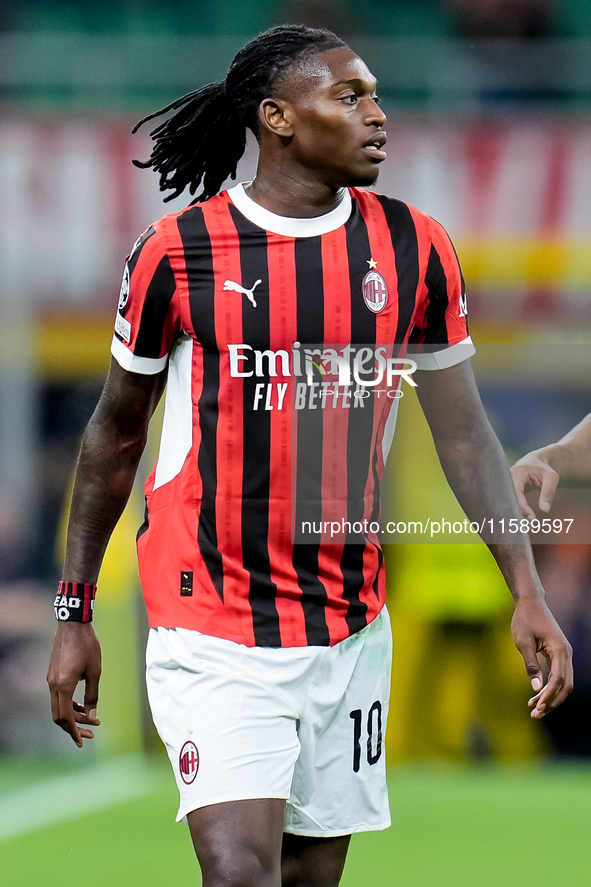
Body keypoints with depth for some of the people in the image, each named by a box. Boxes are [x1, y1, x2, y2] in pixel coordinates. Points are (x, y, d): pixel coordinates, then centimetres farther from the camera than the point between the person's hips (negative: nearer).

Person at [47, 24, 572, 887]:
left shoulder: (413, 248, 2)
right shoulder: (177, 250, -6)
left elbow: (465, 435, 6)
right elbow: (116, 433, 5)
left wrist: (527, 594, -2)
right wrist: (74, 613, 7)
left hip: (350, 631, 4)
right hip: (212, 632, -4)